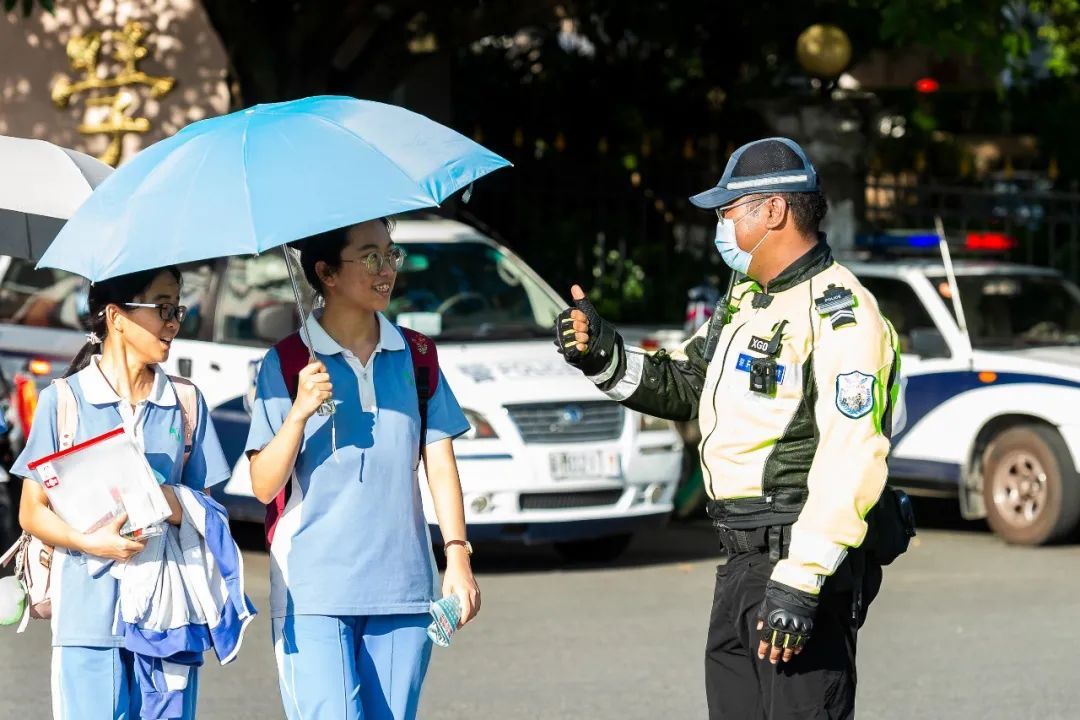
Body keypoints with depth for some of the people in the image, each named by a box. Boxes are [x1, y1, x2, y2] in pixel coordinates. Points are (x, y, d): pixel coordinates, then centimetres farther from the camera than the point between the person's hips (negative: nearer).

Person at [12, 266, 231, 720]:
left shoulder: (186, 403, 12)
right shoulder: (63, 401, 2)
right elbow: (32, 512, 1)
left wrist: (174, 505, -10)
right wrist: (89, 542, -18)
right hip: (89, 611, -3)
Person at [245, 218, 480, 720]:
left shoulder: (417, 358, 9)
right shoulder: (287, 364, -1)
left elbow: (440, 465, 7)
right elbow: (264, 486, -4)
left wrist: (458, 556, -3)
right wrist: (299, 412, -19)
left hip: (403, 591, 4)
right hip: (313, 593, -3)